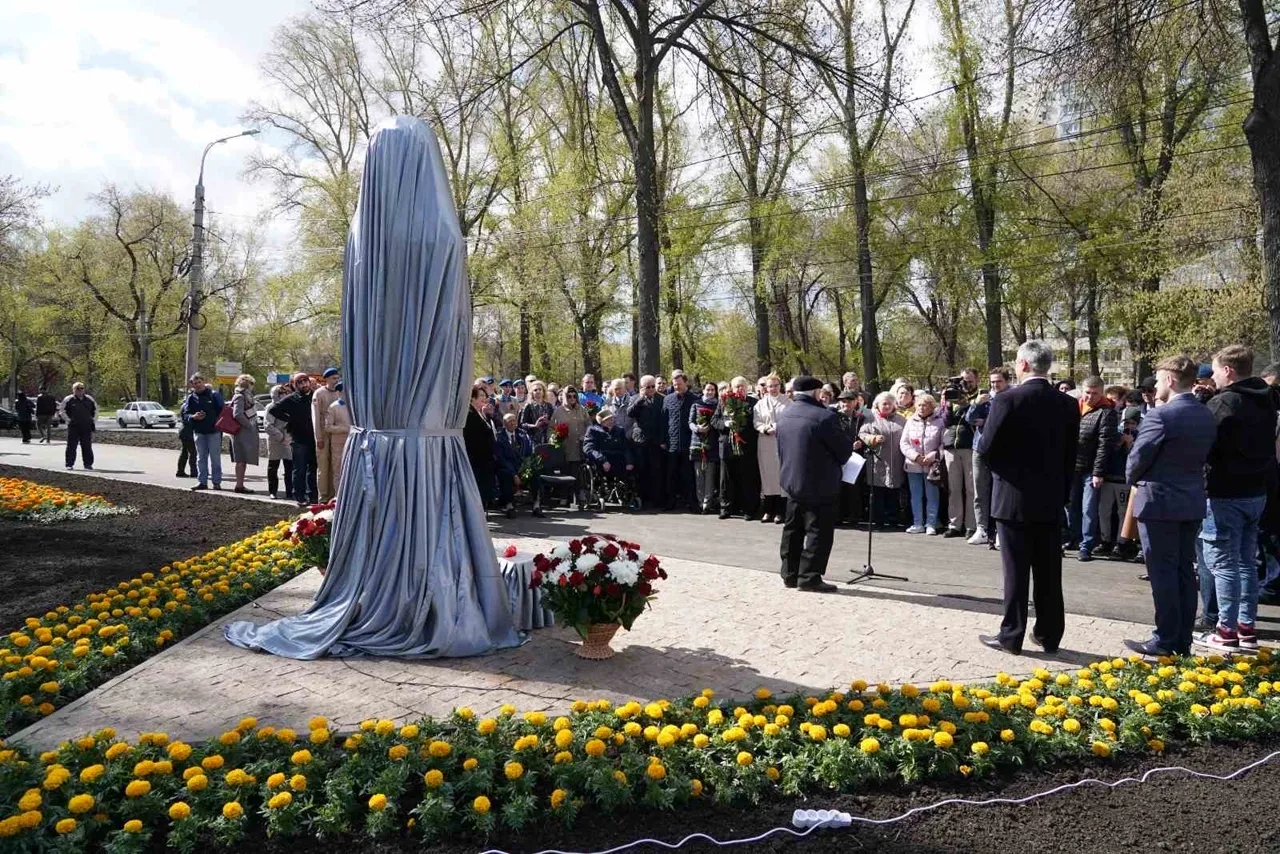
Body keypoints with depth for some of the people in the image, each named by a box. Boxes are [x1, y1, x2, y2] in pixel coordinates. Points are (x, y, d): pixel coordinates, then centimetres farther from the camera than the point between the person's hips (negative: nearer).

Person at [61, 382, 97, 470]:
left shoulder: (89, 400, 10)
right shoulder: (68, 400, 0)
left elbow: (95, 410, 19)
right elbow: (63, 411, 6)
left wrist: (93, 421, 10)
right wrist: (69, 420, -3)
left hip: (87, 427, 2)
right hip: (73, 427, -2)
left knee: (87, 446, 4)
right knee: (71, 446, 0)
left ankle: (88, 464, 10)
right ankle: (69, 464, 7)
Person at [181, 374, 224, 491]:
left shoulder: (214, 395, 0)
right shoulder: (191, 398, 7)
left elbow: (222, 411, 1)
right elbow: (185, 414, 6)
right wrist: (193, 417, -15)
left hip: (214, 431, -3)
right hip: (199, 432, 3)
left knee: (215, 458, 1)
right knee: (201, 458, 8)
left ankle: (217, 482, 6)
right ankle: (202, 481, 13)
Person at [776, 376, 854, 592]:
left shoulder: (783, 416, 3)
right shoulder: (824, 417, -19)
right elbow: (845, 448, -10)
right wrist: (836, 462, 10)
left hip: (791, 481, 7)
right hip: (820, 484, -7)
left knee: (792, 529, 16)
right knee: (819, 532, 1)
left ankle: (790, 574, 23)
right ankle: (809, 577, 1)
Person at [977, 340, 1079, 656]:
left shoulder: (1007, 400, -14)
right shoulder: (1068, 404, 3)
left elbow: (986, 448, -11)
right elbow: (1071, 454, 8)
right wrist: (1063, 491, 17)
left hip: (1014, 497, -5)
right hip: (1051, 499, 5)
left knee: (1016, 570, 1)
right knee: (1049, 571, 11)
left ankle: (1011, 635, 7)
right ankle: (1049, 635, 19)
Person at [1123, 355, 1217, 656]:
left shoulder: (1161, 415, -18)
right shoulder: (1207, 416, 7)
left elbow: (1138, 457, -13)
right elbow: (1204, 454, 12)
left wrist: (1133, 480, 5)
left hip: (1159, 501, -8)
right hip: (1193, 502, 8)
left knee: (1163, 572, -1)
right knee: (1185, 570, 12)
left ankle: (1166, 641, 3)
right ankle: (1183, 640, 18)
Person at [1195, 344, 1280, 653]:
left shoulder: (1223, 402, -17)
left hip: (1226, 493, -8)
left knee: (1223, 561, -2)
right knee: (1246, 560, 14)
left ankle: (1227, 632, 1)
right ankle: (1246, 629, 19)